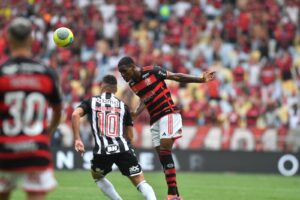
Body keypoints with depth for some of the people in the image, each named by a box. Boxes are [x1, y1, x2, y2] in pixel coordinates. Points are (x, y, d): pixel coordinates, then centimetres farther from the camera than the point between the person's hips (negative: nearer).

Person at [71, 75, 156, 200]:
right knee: (140, 182, 2)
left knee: (97, 176, 30)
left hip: (102, 150, 0)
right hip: (123, 148, 1)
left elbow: (75, 115, -7)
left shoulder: (91, 101, 13)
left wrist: (77, 139, -6)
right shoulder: (123, 106, 18)